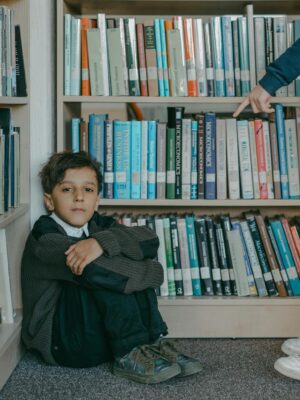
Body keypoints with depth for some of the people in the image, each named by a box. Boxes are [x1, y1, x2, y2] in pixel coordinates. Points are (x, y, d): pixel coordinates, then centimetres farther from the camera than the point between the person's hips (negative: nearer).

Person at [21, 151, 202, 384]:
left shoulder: (99, 225, 6)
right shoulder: (45, 236, -13)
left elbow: (150, 240, -13)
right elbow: (92, 269, -28)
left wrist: (102, 242, -31)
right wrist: (153, 272, -17)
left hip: (104, 333, 6)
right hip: (59, 341, -6)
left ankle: (153, 343, -13)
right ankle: (130, 354, -19)